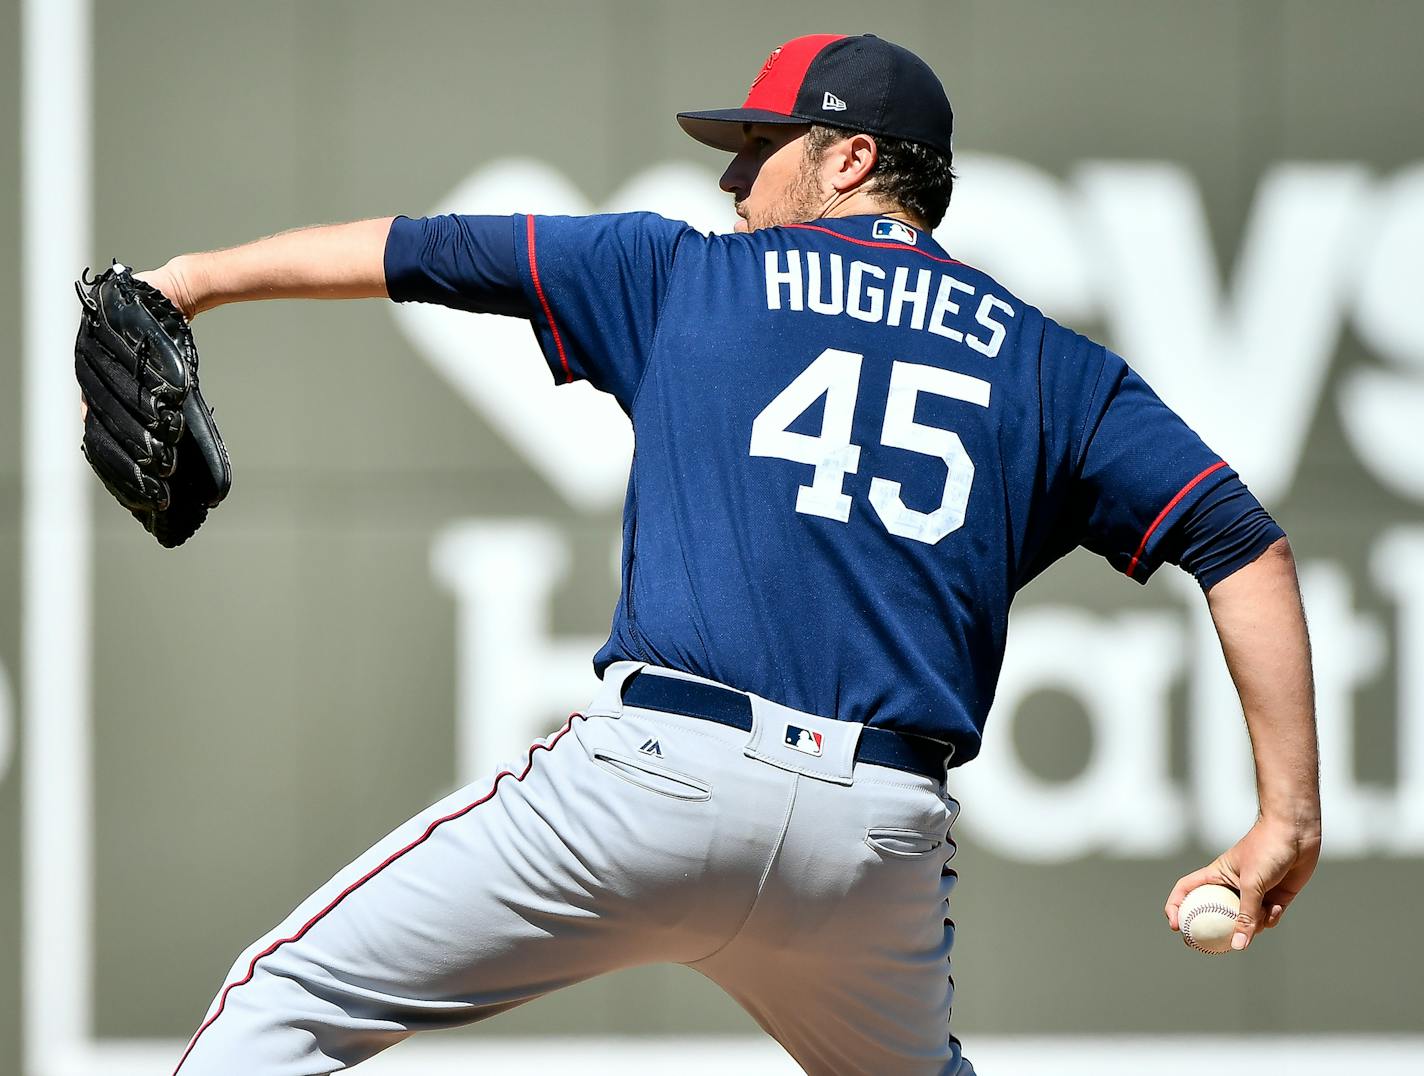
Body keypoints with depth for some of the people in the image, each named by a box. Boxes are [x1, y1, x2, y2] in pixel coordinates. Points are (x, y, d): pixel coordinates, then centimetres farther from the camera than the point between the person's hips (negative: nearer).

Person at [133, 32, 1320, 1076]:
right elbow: (1242, 543, 9)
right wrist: (1289, 814, 8)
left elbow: (417, 252, 20)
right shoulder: (1054, 367, 18)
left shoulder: (683, 275, 15)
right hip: (884, 841, 4)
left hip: (662, 779, -3)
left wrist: (195, 279, 32)